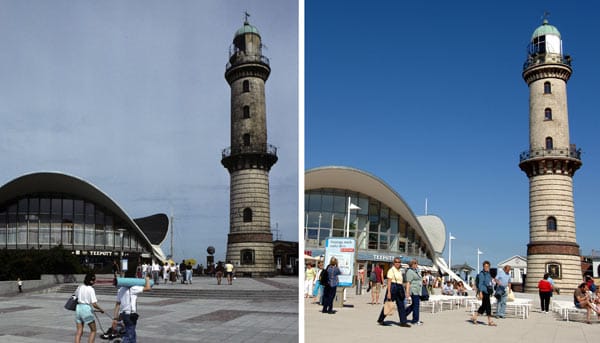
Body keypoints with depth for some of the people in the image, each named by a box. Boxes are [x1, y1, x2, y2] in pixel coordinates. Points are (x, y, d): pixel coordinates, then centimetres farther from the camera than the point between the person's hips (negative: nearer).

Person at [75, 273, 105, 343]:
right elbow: (94, 304, -17)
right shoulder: (91, 289, -13)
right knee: (93, 331, 11)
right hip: (87, 309, -6)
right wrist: (101, 309, -1)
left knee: (79, 332, 8)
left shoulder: (80, 287, 5)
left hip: (78, 308, 6)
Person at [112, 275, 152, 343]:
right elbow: (147, 288, -14)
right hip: (130, 315, -9)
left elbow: (117, 304, 10)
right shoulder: (132, 288, -14)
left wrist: (115, 318, 11)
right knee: (129, 335, -5)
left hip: (123, 314, 9)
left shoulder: (121, 289, 10)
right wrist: (147, 279, 5)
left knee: (132, 335, 20)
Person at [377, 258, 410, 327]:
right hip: (392, 288, -7)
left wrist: (403, 291, 16)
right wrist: (389, 292, -20)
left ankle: (403, 322, 2)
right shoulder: (391, 270, -8)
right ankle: (380, 320, 16)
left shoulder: (400, 271, 14)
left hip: (399, 289, 7)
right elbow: (389, 282, -14)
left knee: (401, 306, 1)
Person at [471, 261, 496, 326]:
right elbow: (480, 283, -14)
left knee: (484, 306, 11)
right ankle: (489, 321, -6)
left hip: (487, 292, 9)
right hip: (484, 291, -9)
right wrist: (480, 292, -20)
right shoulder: (482, 274, -9)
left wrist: (491, 291, 18)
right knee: (488, 305, -10)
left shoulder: (488, 274, 16)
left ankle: (474, 317, 20)